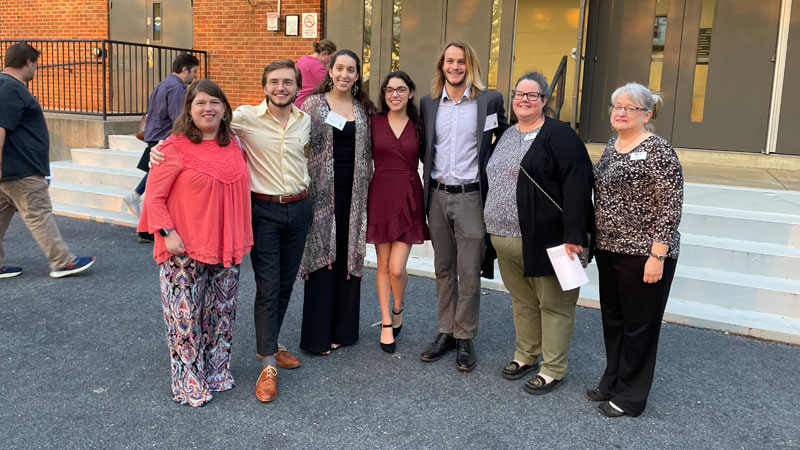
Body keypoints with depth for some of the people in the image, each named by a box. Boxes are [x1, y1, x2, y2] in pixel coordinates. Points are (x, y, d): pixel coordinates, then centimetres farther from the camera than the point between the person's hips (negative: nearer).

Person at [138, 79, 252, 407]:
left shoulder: (233, 146, 8)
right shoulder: (175, 147, -9)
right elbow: (154, 196, -8)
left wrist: (243, 237, 14)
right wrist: (167, 233, -16)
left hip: (225, 248, 6)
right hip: (185, 249, -6)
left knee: (222, 314, 15)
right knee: (186, 316, 2)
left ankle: (217, 373, 33)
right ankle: (189, 385, 18)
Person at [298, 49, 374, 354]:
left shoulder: (363, 108, 11)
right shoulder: (313, 104, 0)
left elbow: (367, 152, 15)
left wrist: (367, 188, 9)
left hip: (353, 192, 4)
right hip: (323, 190, -3)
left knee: (349, 257, 8)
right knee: (321, 254, 0)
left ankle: (343, 328, 22)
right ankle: (317, 334, 11)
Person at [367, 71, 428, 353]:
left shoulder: (419, 125, 3)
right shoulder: (373, 122, 1)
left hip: (409, 197, 0)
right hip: (380, 195, 0)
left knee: (397, 267, -5)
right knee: (383, 265, 7)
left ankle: (398, 310, 26)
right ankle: (386, 323, 23)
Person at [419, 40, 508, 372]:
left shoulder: (489, 100, -2)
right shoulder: (429, 103, 8)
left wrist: (487, 169, -1)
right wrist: (432, 175, 9)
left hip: (471, 196, -3)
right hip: (438, 195, 4)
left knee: (469, 272, 1)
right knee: (443, 269, 13)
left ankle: (465, 338, 15)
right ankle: (446, 332, 25)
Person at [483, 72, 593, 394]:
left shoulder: (559, 135, -9)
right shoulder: (507, 136, 16)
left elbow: (577, 185, -17)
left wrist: (573, 235, -22)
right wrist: (493, 227, 20)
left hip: (544, 240, -7)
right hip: (506, 240, 7)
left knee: (554, 304, 5)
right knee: (522, 301, 18)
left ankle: (553, 369, 17)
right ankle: (526, 355, 34)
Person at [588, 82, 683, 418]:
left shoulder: (658, 151, -14)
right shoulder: (610, 147, 10)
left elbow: (670, 207, -16)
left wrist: (657, 255, -19)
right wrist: (596, 240, 15)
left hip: (644, 255, -8)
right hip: (609, 251, 8)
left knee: (639, 325, 5)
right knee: (612, 320, 17)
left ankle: (631, 397, 20)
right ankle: (612, 383, 34)